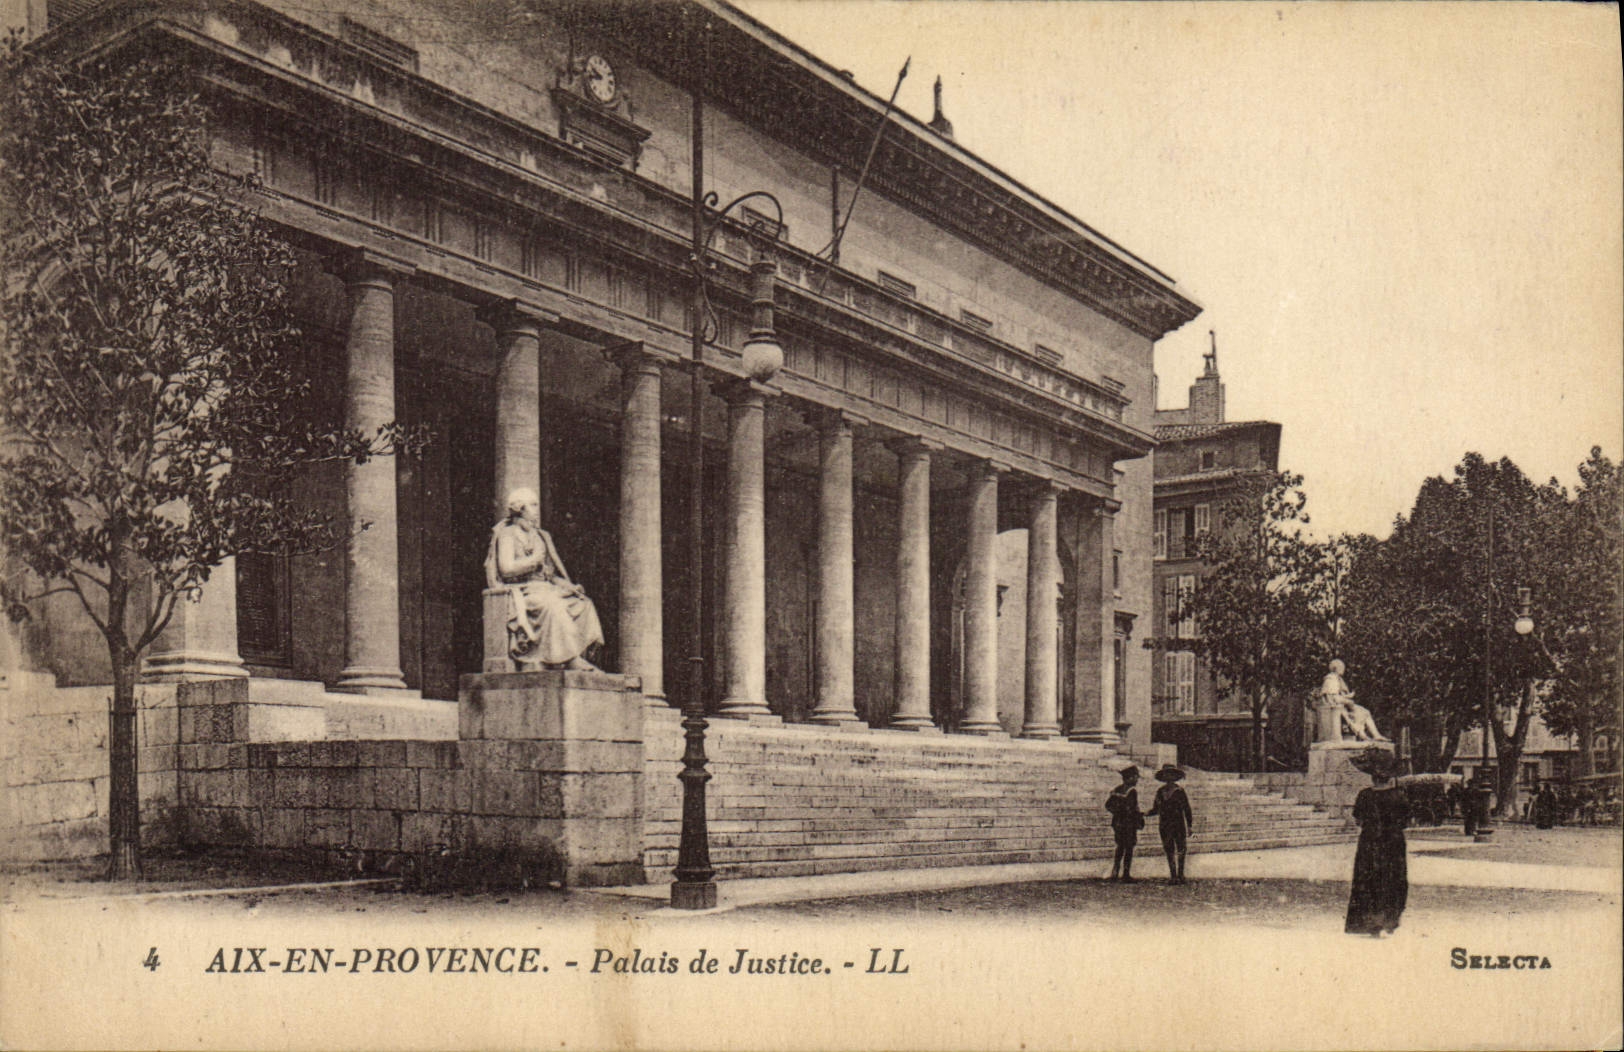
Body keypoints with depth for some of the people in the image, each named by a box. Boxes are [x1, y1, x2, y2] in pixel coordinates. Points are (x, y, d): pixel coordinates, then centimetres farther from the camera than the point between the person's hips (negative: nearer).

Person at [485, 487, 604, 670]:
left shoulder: (540, 536, 22)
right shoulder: (507, 534, 0)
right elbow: (506, 569, -14)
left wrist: (567, 585, 5)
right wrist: (534, 559, -5)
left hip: (544, 589, 8)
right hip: (522, 592, -8)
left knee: (583, 603, -14)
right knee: (553, 606, -36)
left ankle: (580, 656, -22)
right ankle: (569, 659, -36)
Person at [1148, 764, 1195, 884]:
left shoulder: (1180, 791, 0)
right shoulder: (1160, 792, 11)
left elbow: (1187, 809, 1)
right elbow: (1156, 809, 14)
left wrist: (1189, 826, -3)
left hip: (1179, 825, -3)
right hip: (1165, 826, 3)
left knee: (1181, 851, -5)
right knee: (1169, 851, 5)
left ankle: (1180, 875, 1)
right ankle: (1172, 876, 10)